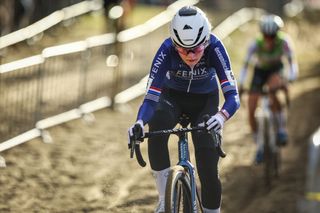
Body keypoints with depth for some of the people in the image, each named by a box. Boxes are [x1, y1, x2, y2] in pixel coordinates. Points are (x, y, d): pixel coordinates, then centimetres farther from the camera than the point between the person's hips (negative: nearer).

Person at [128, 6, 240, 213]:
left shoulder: (214, 47, -32)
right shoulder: (167, 50, -31)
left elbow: (232, 95, -37)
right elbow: (151, 97, -33)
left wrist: (222, 116, -59)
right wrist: (140, 122, -54)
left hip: (205, 101, 0)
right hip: (173, 97, 0)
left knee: (208, 169, -12)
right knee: (157, 124, -35)